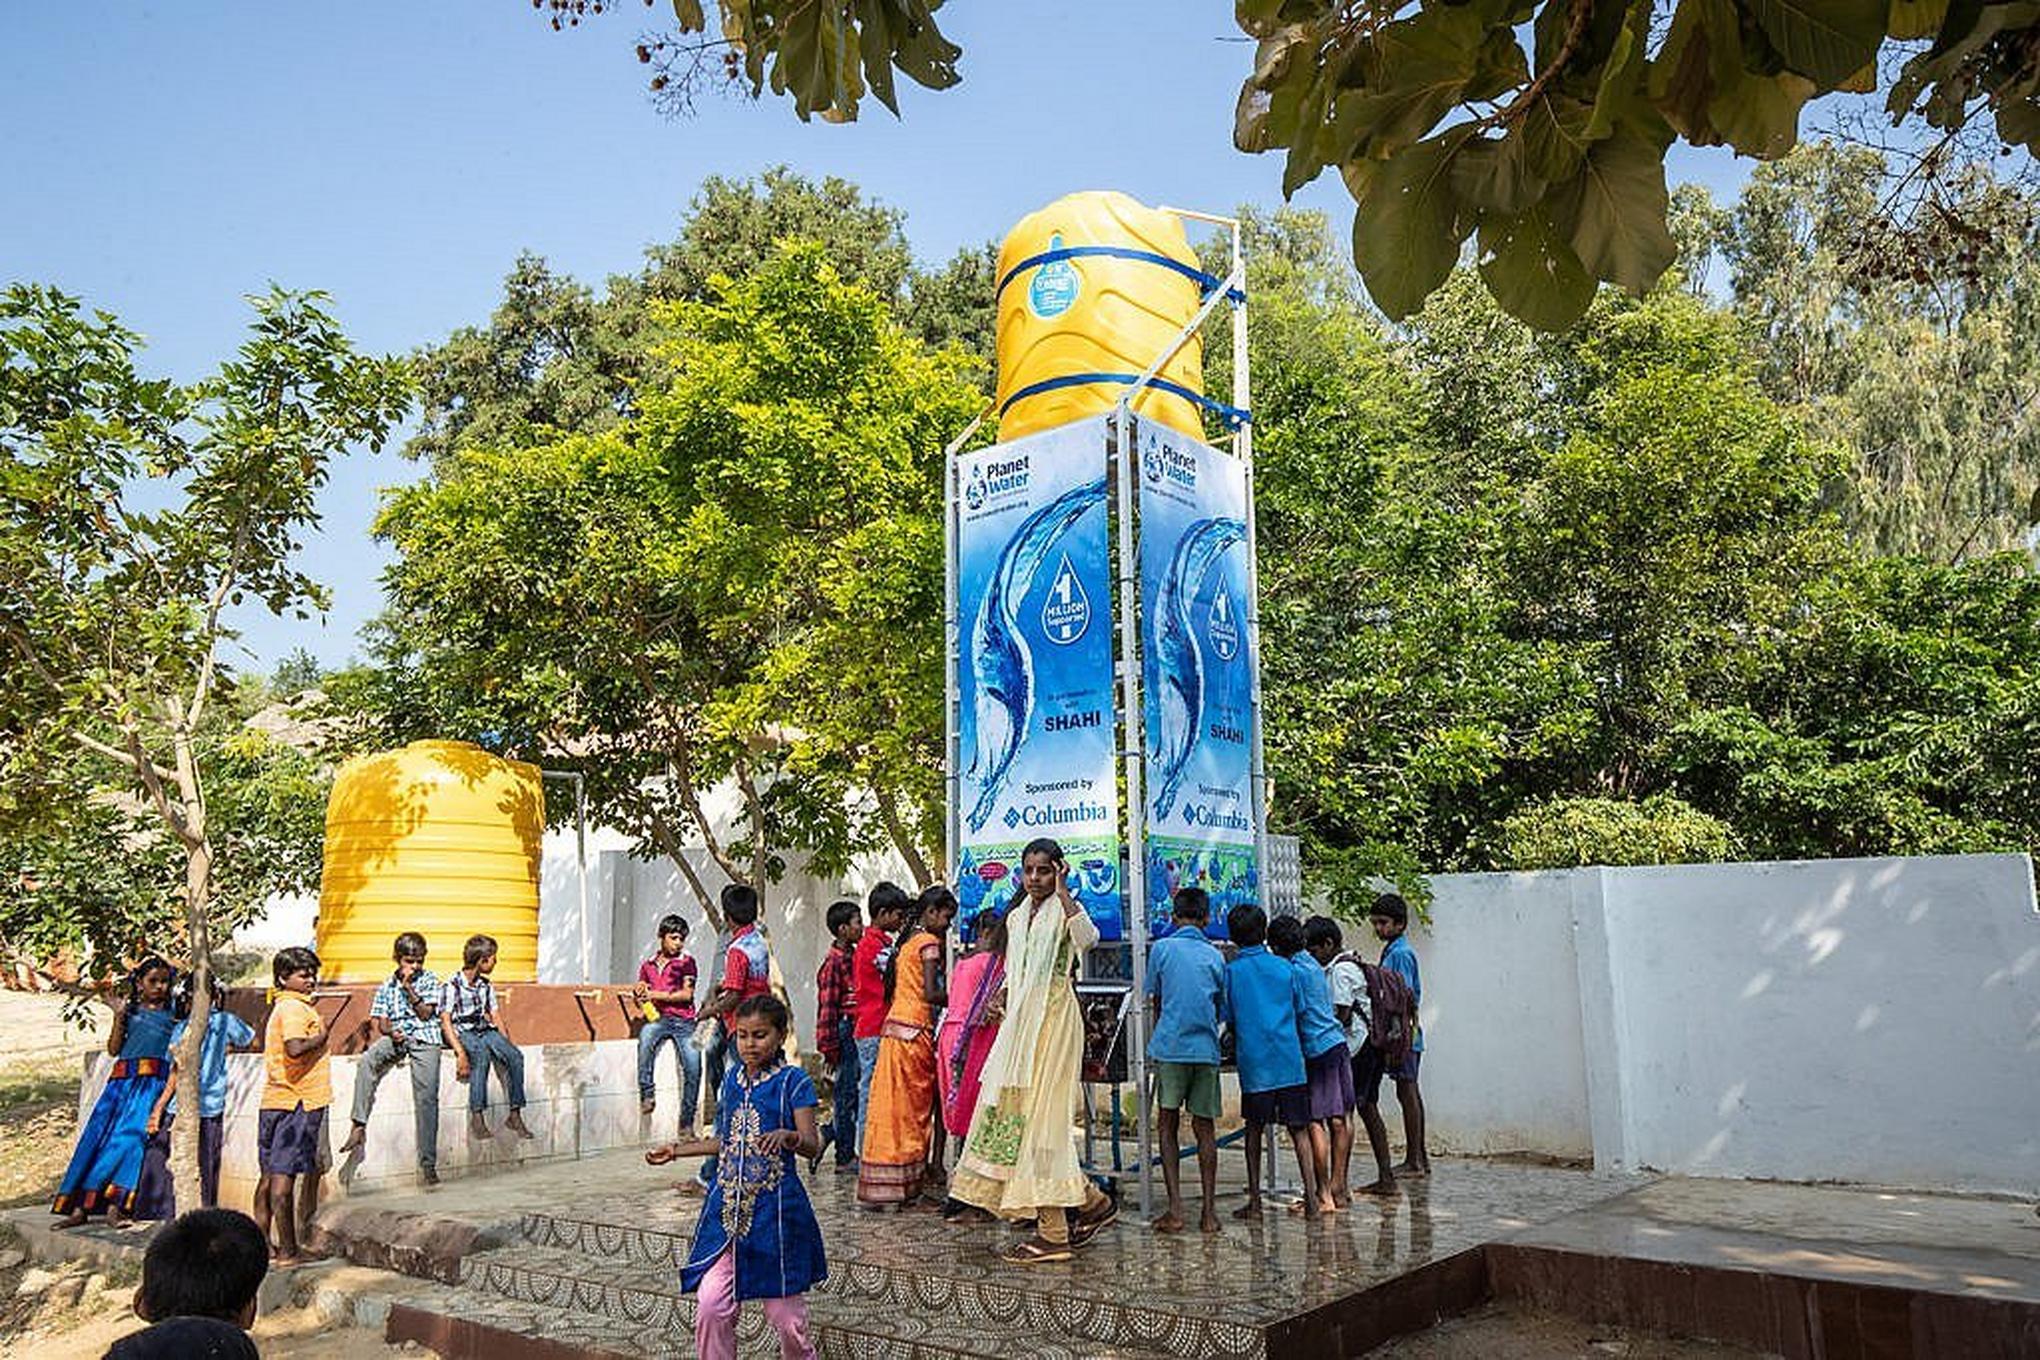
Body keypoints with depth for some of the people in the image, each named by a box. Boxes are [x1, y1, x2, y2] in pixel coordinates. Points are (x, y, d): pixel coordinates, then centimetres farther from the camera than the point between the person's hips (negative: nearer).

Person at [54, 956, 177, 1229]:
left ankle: (115, 1207, -18)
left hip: (153, 1083, -3)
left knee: (130, 1135, -17)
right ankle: (80, 1207, 0)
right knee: (98, 1135, -5)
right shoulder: (130, 1010, 16)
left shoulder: (174, 1015, 12)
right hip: (122, 1081, 3)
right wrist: (118, 1017, -3)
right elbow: (113, 1049, 8)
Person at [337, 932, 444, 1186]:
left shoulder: (431, 980, 8)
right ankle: (359, 1126, -30)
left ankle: (428, 1165, -13)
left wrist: (409, 988, -10)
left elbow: (425, 1013, -1)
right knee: (366, 1060, -32)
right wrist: (390, 1031, -11)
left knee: (426, 1098, -14)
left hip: (425, 1039, -2)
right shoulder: (387, 985, 14)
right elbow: (379, 1019, 10)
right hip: (396, 1037, 2)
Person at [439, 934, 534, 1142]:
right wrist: (460, 1053, -27)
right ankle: (477, 1117, -37)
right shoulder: (451, 986, -7)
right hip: (462, 1033, -5)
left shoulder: (486, 986, 13)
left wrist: (506, 1045, 0)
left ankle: (515, 1115, -18)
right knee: (481, 1055, -38)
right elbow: (446, 1022, -15)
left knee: (516, 1055, -22)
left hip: (485, 1031, 5)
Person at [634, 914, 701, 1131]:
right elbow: (640, 1001, 22)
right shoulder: (648, 965, 19)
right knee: (646, 1037, -36)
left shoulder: (686, 962, 10)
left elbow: (687, 994, 0)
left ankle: (686, 1123, -7)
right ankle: (646, 1093, -29)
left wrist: (657, 995, -5)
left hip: (683, 1020, -1)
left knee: (693, 1067, -17)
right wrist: (639, 993, -1)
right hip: (657, 1018, 1)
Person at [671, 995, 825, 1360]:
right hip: (727, 1205, 5)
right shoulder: (732, 1079, 9)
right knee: (710, 1304, -5)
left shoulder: (793, 1081, -7)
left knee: (784, 1312, 3)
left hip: (775, 1208, -4)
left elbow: (811, 1145, -13)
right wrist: (677, 1150, 21)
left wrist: (787, 1136, -33)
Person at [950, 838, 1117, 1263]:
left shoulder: (1064, 911, -6)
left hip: (1052, 1022, -8)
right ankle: (1089, 1201, 19)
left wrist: (1062, 892, -24)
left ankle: (1053, 1232, 0)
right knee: (1011, 1112, 7)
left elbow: (1087, 938, -30)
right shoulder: (1017, 916, 16)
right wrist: (999, 999, 8)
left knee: (1040, 1116, -8)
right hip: (1019, 1023, 8)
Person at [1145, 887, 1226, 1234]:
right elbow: (1221, 1008, 15)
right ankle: (1209, 1211, 8)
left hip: (1171, 1046, -2)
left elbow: (1154, 1000, 11)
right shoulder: (1215, 955, 9)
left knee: (1168, 1125, 5)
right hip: (1207, 1048, 2)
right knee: (1205, 1127, 8)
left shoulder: (1162, 948, 2)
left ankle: (1175, 1209, -2)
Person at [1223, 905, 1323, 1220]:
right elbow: (1300, 1013, 12)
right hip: (1290, 1061, 1)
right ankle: (1311, 1197, -1)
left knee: (1254, 1129, 11)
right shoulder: (1286, 968, 5)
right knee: (1299, 1129, 6)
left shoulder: (1230, 972, -1)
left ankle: (1255, 1201, 12)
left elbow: (1229, 1019, 5)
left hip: (1254, 1063, -1)